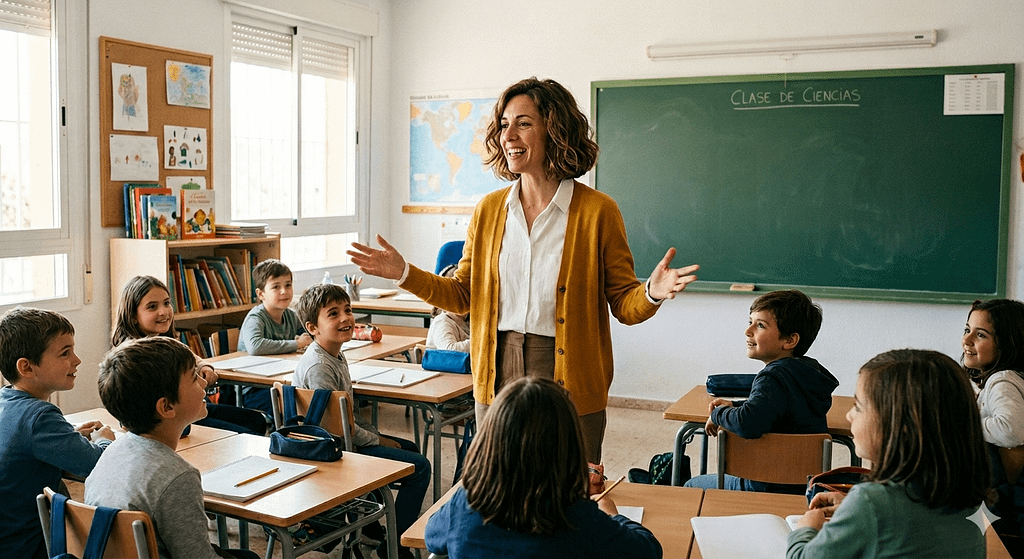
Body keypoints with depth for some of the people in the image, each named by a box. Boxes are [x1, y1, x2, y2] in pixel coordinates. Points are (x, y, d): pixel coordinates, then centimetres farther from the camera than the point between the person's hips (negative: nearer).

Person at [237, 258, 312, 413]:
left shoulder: (292, 316, 8)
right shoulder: (255, 318, -12)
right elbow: (254, 347, -33)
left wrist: (306, 341, -5)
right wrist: (296, 344, -23)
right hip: (253, 390, -6)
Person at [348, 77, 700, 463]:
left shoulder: (597, 210, -5)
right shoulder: (489, 210, 7)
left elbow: (623, 304, -3)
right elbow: (463, 295, 11)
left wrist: (651, 294, -24)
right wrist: (405, 273, 1)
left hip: (569, 382, -3)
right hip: (497, 378, 4)